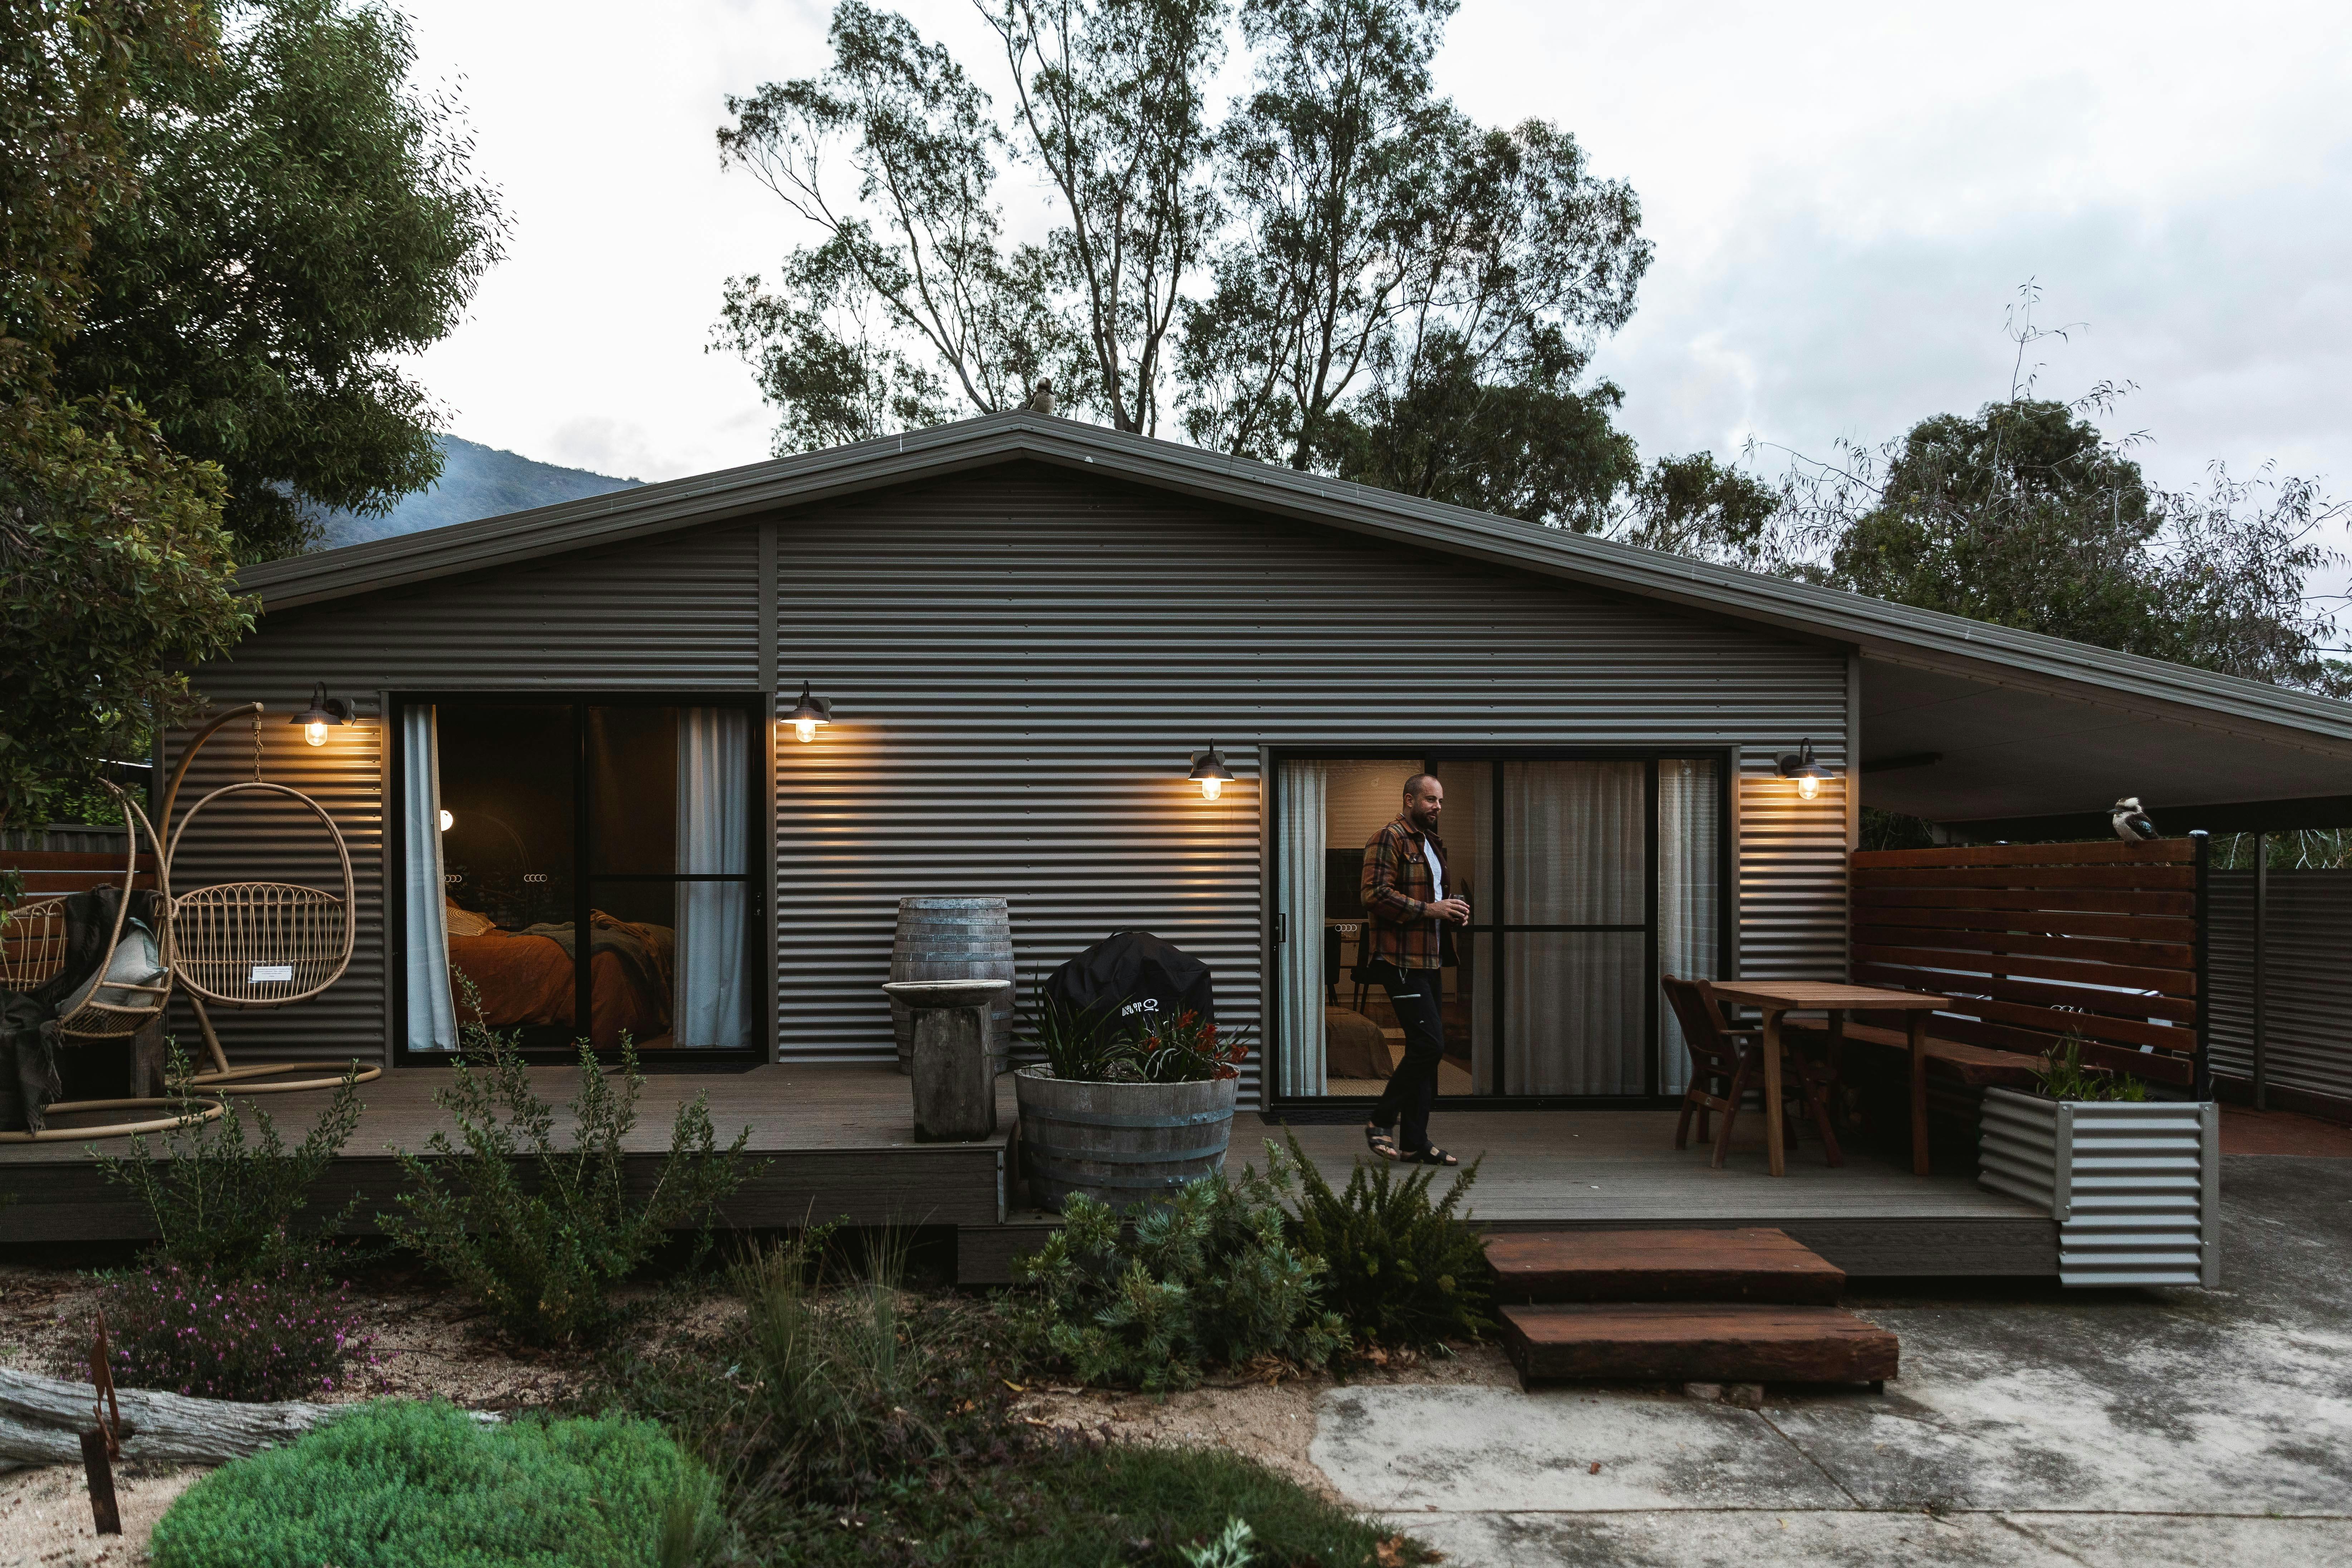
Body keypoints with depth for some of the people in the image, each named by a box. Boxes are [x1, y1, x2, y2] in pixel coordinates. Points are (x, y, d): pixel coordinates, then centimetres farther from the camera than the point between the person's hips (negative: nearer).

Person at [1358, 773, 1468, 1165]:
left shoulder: (1431, 843, 22)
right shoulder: (1389, 839, -8)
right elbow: (1375, 894, -19)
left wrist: (1453, 910, 11)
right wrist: (1429, 909, -21)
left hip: (1429, 960, 10)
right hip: (1401, 960, -10)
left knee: (1425, 1048, 9)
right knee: (1430, 1043, -15)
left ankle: (1414, 1142, 14)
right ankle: (1382, 1121, 0)